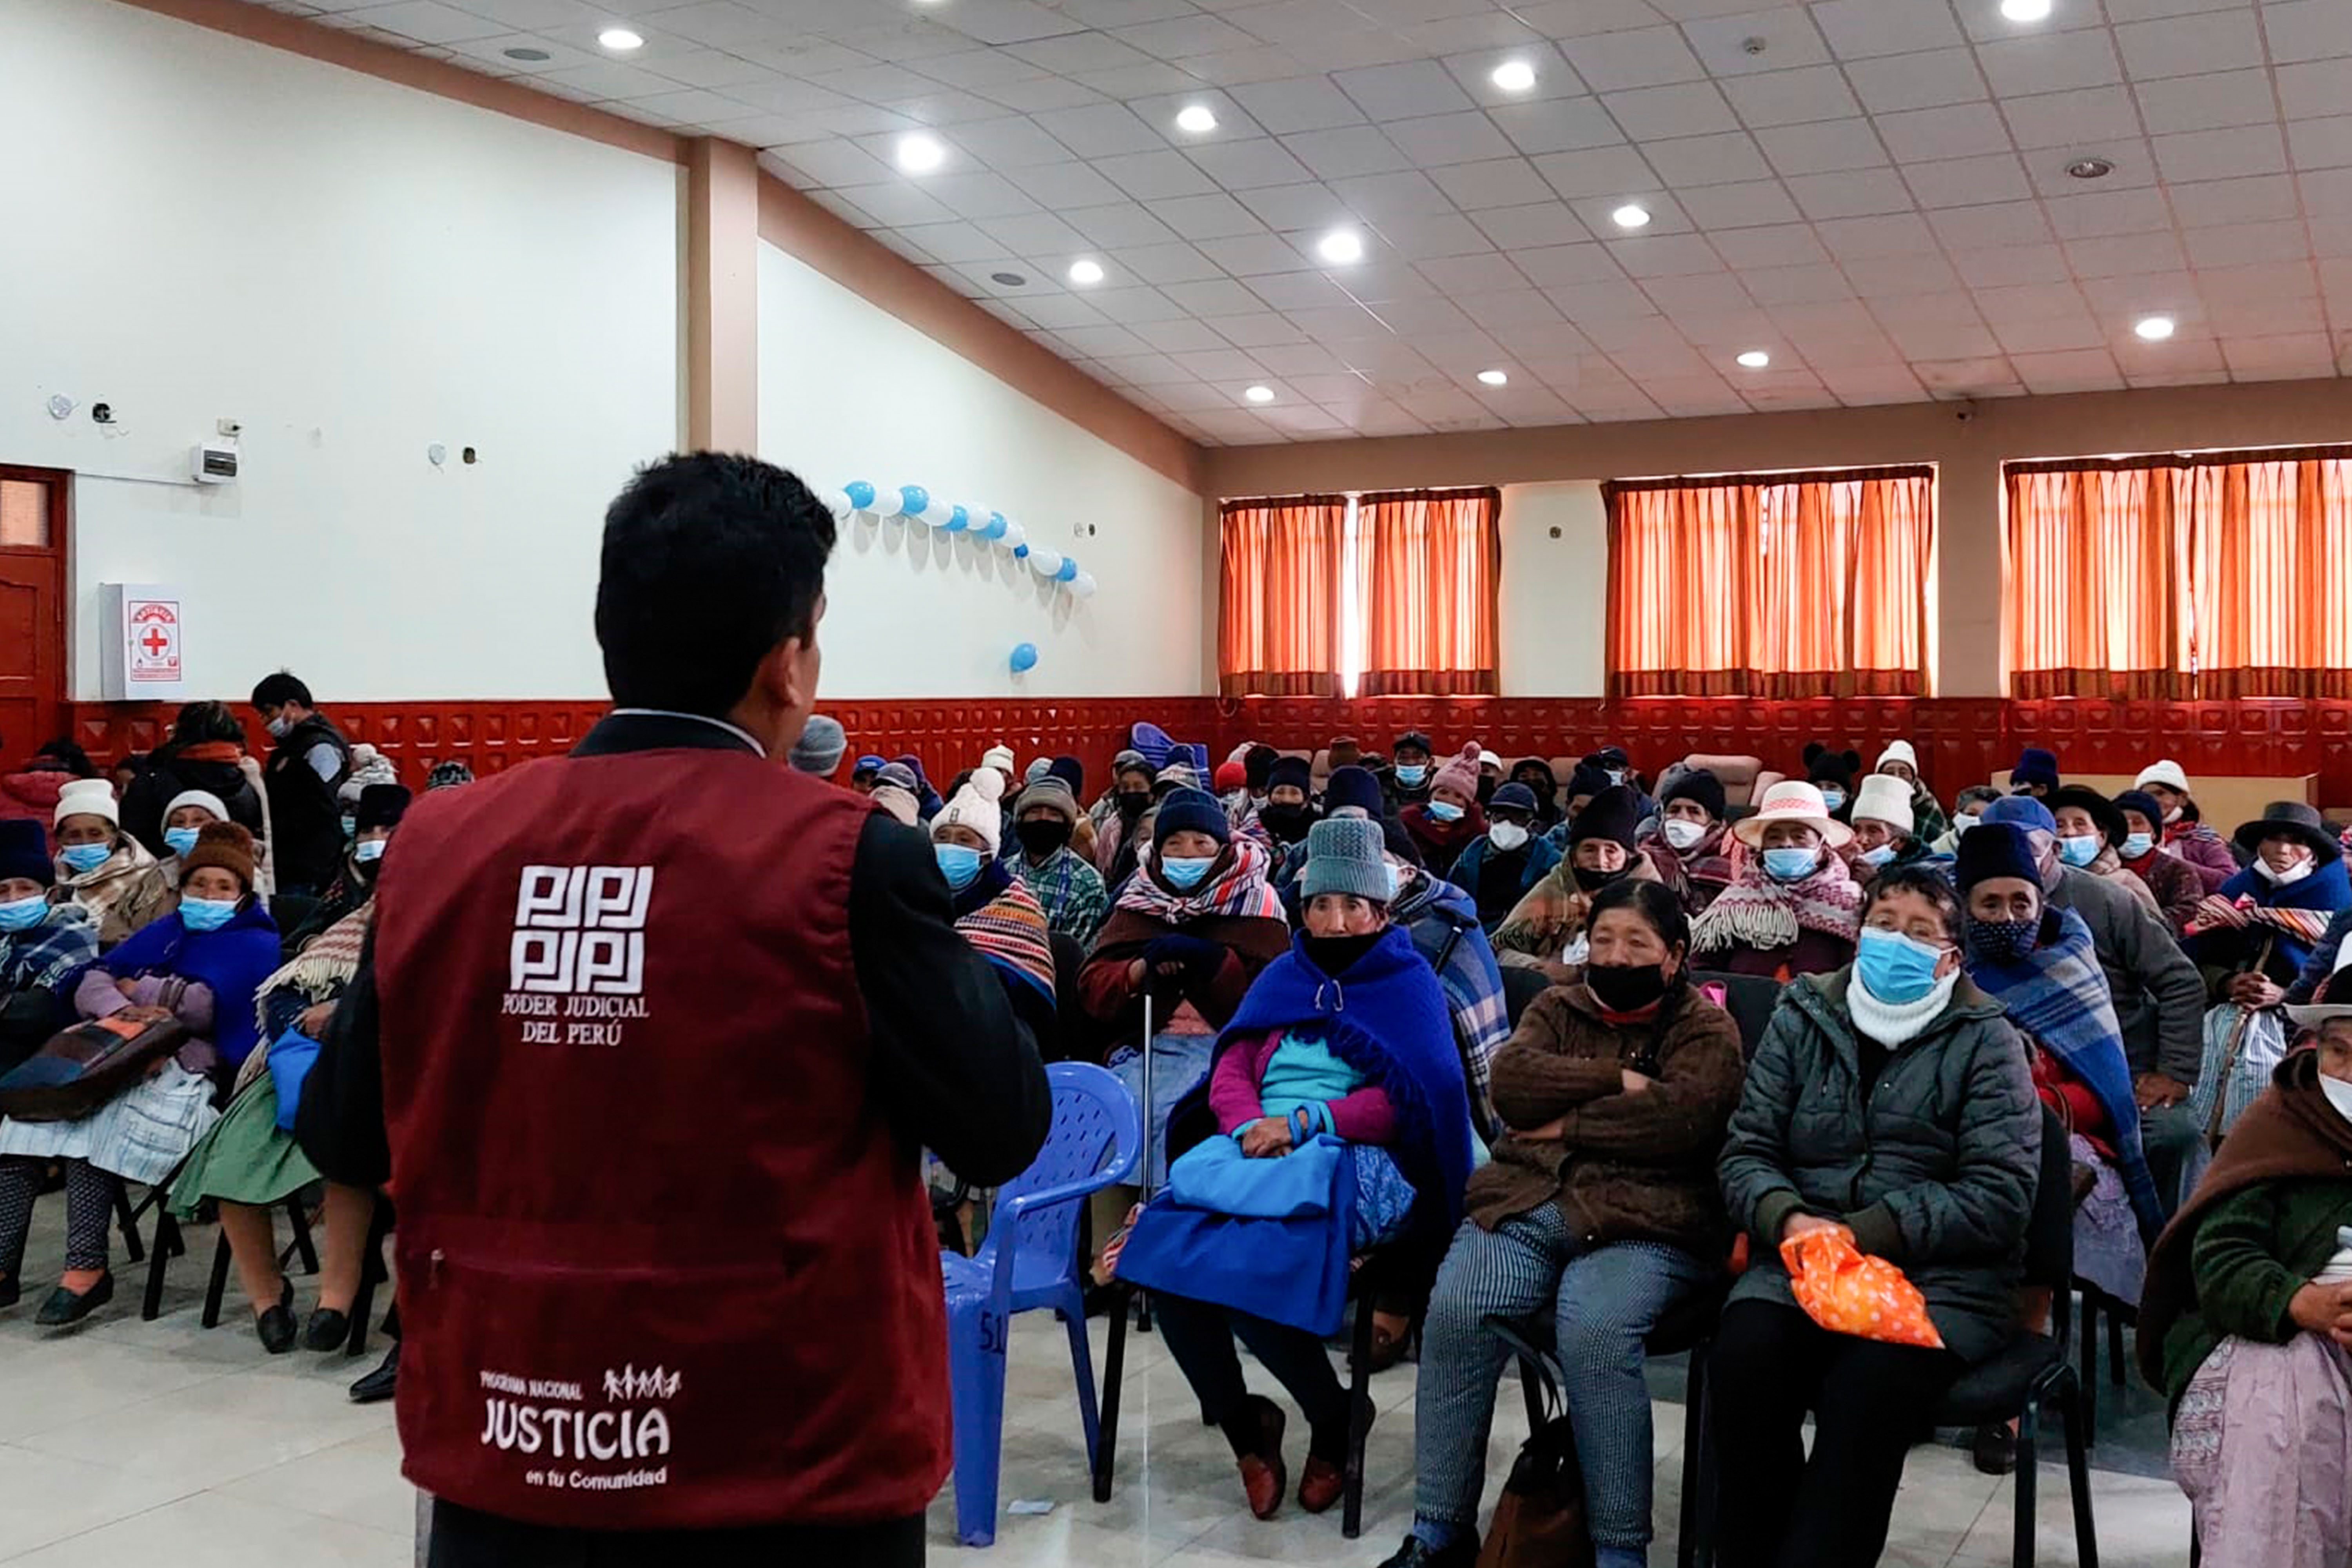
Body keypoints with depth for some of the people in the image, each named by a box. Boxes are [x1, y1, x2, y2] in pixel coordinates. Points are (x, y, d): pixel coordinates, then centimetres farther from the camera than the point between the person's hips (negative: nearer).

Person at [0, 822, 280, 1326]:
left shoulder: (255, 944, 5)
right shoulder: (162, 933, 26)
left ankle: (86, 1268, -29)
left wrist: (136, 989, 3)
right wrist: (120, 1007, -9)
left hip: (187, 1069, -7)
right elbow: (91, 985, 14)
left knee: (93, 1116, -31)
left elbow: (203, 1006, -11)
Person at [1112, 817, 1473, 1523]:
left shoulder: (1408, 985, 5)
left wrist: (1305, 1123, -14)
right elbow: (1230, 1073, 12)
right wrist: (1252, 1126, -11)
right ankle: (1241, 1421, -3)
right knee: (1164, 1245, -24)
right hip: (1257, 1147, 5)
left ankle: (1334, 1420, -4)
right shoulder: (1282, 977, 19)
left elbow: (1411, 1098, -6)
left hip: (1350, 1157, -5)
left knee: (1255, 1261, -32)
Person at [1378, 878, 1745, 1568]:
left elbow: (1681, 1117, -12)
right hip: (1526, 1204, 4)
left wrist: (1565, 1125, -7)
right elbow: (1511, 1083, 0)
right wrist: (1616, 1080, -6)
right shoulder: (1557, 1008, 20)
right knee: (1454, 1312, -23)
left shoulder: (1706, 1028, 8)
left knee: (1594, 1333, -32)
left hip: (1643, 1221, -3)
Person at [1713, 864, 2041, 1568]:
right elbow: (1747, 1151, 9)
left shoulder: (1986, 1041, 4)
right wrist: (1787, 1219, -14)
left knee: (1870, 1380, -33)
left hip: (1943, 1274, -2)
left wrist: (1866, 1234, -14)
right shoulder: (1801, 1019, 12)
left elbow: (2003, 1193, -5)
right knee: (1743, 1353, -29)